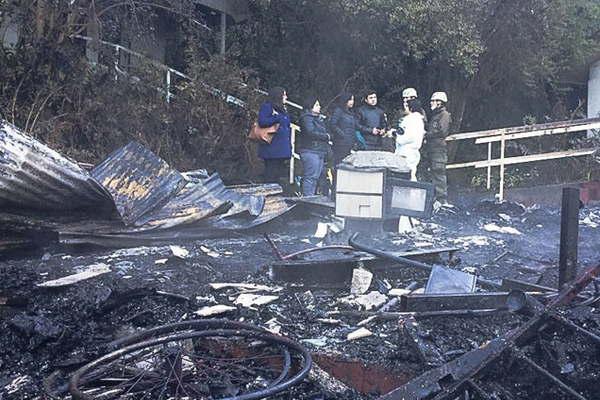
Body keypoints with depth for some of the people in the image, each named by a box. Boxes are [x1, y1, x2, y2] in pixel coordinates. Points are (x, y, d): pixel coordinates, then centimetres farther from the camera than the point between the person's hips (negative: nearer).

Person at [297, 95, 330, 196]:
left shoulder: (318, 118, 22)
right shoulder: (306, 118, -9)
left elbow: (325, 131, 26)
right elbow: (311, 132, -21)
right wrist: (325, 136, -9)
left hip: (319, 151, 10)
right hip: (310, 151, -10)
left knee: (318, 176, 10)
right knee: (311, 176, -11)